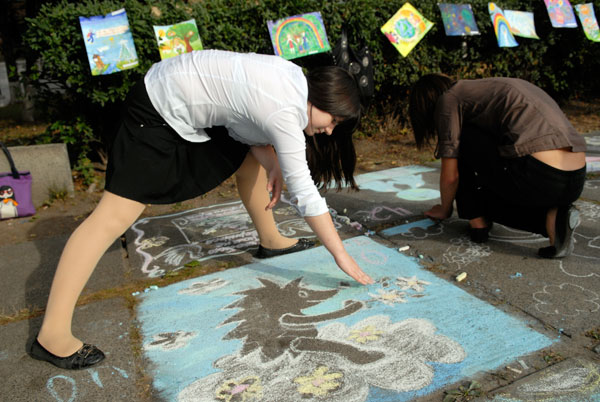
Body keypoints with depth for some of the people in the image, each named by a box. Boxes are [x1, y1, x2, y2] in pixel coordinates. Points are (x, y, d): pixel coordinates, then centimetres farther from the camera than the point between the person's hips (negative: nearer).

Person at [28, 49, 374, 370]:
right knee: (116, 214, -15)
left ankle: (270, 239, 35)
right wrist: (342, 257, -19)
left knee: (248, 159, 16)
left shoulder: (299, 80, -1)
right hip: (161, 110, -10)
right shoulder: (285, 113, -28)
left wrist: (271, 162, -10)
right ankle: (52, 335, -11)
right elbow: (306, 195, -26)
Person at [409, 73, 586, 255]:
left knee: (462, 138, 12)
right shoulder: (491, 87, 29)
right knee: (484, 198, 29)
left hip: (535, 177, -8)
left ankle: (477, 220, 14)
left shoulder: (449, 99, 5)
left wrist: (445, 209, 23)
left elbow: (450, 176, 2)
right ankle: (549, 218, 5)